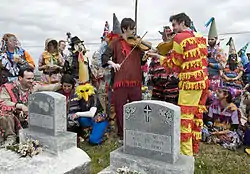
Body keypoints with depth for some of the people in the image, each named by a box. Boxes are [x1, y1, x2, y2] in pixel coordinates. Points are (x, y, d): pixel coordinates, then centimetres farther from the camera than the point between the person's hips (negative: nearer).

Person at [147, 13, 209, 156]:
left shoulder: (179, 38, -7)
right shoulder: (200, 38, 13)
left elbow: (174, 65, -5)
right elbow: (194, 60, 14)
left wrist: (158, 57, 7)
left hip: (190, 83, -8)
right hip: (203, 80, 8)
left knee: (185, 117, -2)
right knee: (197, 115, 14)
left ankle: (187, 153, 4)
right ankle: (194, 148, 26)